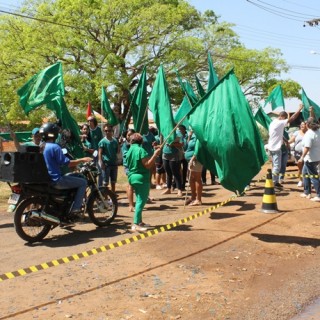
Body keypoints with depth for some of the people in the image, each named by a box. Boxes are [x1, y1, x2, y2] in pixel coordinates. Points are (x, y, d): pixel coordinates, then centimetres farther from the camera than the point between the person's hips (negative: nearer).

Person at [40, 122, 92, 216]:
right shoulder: (54, 147, -16)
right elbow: (66, 163, -20)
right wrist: (82, 160, -8)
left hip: (46, 179, 10)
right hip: (56, 180, -10)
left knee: (74, 176, 29)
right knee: (83, 182, -3)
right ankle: (75, 209, -6)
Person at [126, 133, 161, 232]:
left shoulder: (129, 151, 10)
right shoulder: (141, 150, -14)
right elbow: (147, 165, -20)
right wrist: (155, 154, -18)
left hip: (132, 177, 9)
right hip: (141, 178, -9)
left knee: (139, 200, 19)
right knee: (141, 201, -7)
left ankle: (139, 221, 25)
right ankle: (136, 224, -12)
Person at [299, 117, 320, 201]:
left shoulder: (309, 134, -19)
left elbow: (307, 147, -26)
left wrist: (302, 157, -22)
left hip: (310, 159, -10)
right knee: (305, 172, 22)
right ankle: (307, 192, 28)